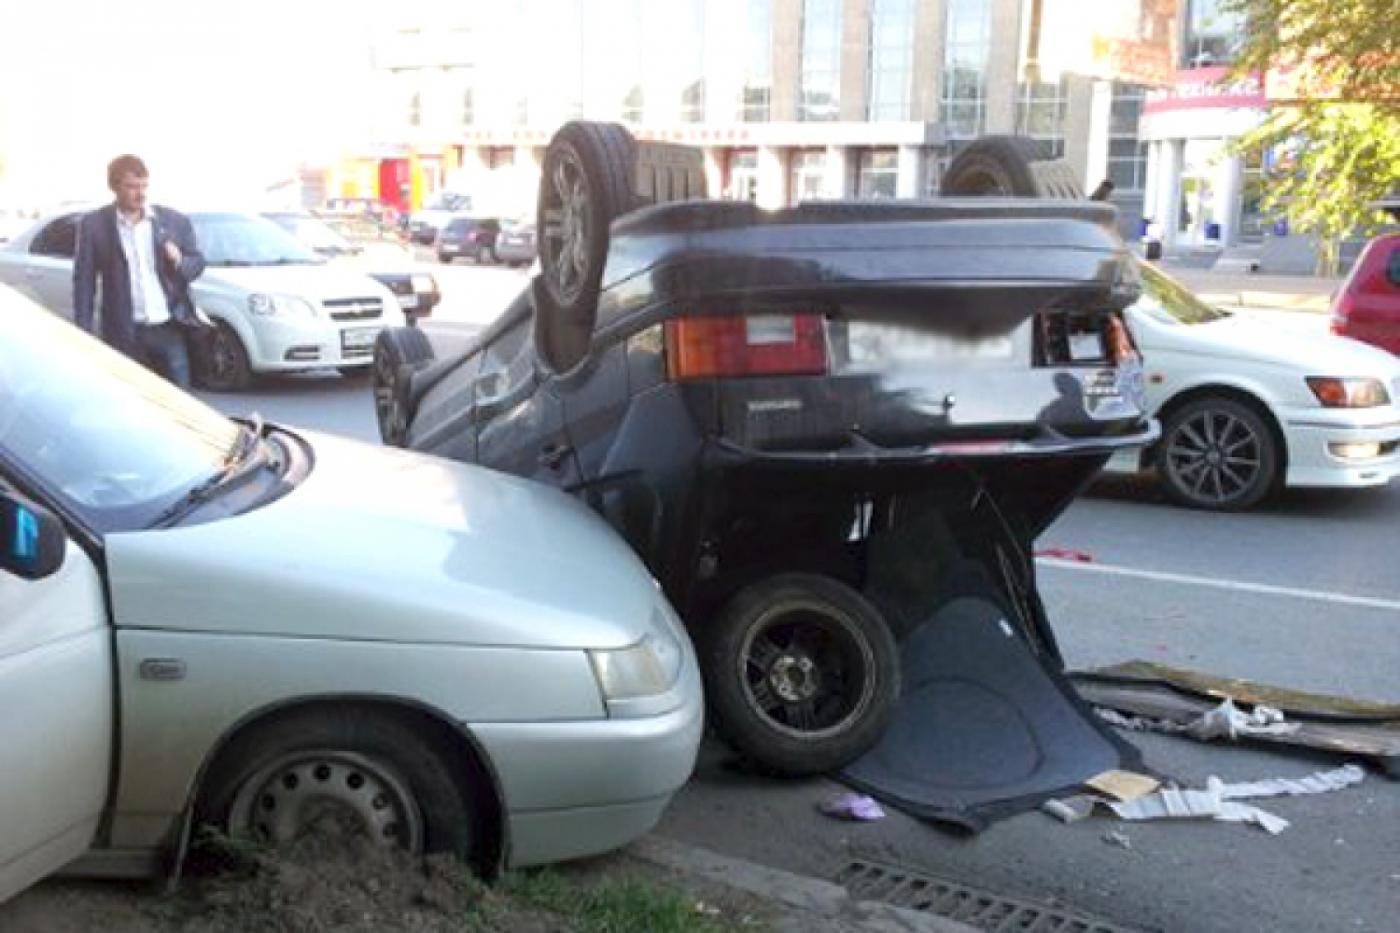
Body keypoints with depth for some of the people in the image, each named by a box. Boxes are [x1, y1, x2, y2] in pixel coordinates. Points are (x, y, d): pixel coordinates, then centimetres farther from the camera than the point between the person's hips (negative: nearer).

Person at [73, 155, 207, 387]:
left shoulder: (175, 221, 5)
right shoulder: (94, 226, 1)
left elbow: (198, 263, 13)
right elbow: (84, 282, 1)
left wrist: (180, 261, -11)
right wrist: (84, 332, -4)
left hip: (169, 330, 2)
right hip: (125, 334, -1)